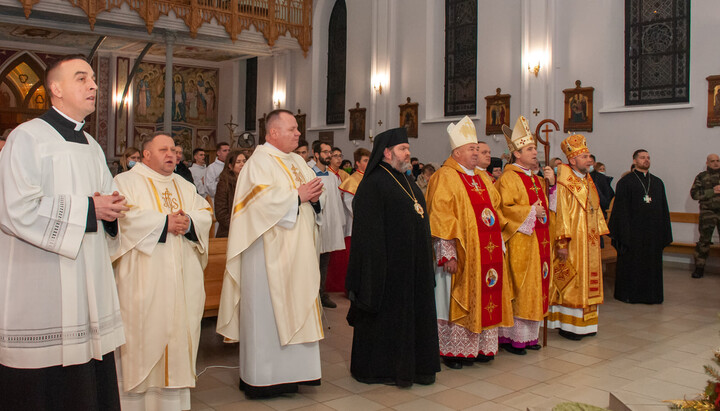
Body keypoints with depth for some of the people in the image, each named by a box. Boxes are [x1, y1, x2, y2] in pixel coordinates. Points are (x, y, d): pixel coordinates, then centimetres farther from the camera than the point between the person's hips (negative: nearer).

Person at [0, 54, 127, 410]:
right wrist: (88, 209, -13)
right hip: (41, 289, -7)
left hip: (89, 284, 7)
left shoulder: (92, 147, 17)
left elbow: (106, 200, 25)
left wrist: (111, 209, 1)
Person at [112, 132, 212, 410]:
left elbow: (205, 214, 10)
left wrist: (189, 221, -11)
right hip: (144, 280, -5)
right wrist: (164, 222, -15)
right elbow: (124, 216, -13)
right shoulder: (126, 182, 4)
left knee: (179, 332, 5)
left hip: (182, 279, 5)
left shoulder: (185, 186, 21)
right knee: (143, 336, -3)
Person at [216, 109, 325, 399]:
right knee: (267, 308, -3)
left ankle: (290, 369, 21)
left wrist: (314, 195, -6)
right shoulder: (260, 161, -9)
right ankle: (262, 376, 7)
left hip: (297, 251, 8)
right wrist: (297, 195, -14)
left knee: (295, 305, 11)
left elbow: (312, 191, 16)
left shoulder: (297, 161, 17)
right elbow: (264, 199, -22)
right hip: (270, 252, -8)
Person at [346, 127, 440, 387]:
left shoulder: (408, 182, 16)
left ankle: (415, 365, 25)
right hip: (389, 264, -8)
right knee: (386, 314, 2)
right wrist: (377, 266, -21)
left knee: (414, 313, 13)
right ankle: (381, 368, 16)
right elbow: (369, 229, -17)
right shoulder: (373, 184, -11)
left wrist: (425, 260, 17)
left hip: (413, 264, 9)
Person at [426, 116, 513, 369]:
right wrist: (448, 252, -21)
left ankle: (481, 347, 23)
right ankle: (452, 351, 12)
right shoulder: (445, 178, -8)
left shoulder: (483, 178, 16)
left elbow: (495, 209, 23)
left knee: (483, 298, 11)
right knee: (456, 300, 0)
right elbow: (440, 218, -15)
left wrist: (498, 244, 16)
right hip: (460, 253, -7)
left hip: (486, 253, 8)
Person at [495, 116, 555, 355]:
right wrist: (530, 212, -15)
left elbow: (549, 205, 22)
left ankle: (529, 335, 20)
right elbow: (504, 209, -18)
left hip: (539, 243, 9)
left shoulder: (536, 179, 17)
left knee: (535, 287, 11)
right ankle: (511, 337, 4)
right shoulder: (508, 178, -10)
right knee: (518, 288, -5)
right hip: (519, 243, -8)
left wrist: (551, 184, 8)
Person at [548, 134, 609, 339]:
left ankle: (584, 324, 21)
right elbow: (561, 213, -17)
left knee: (588, 281, 12)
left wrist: (598, 235, 14)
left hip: (589, 242, 9)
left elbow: (595, 211, 19)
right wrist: (562, 243, -21)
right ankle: (568, 326, 6)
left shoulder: (588, 182, 14)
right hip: (573, 243, -9)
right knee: (571, 283, -3)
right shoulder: (564, 184, -12)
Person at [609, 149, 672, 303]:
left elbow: (664, 209, 13)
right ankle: (629, 294, 12)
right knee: (631, 262, 1)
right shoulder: (625, 182, 0)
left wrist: (665, 232, 7)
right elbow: (621, 208, -6)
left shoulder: (657, 182, 13)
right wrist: (624, 232, -14)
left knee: (652, 263, 8)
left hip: (653, 231, 4)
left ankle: (651, 294, 18)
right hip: (633, 232, -4)